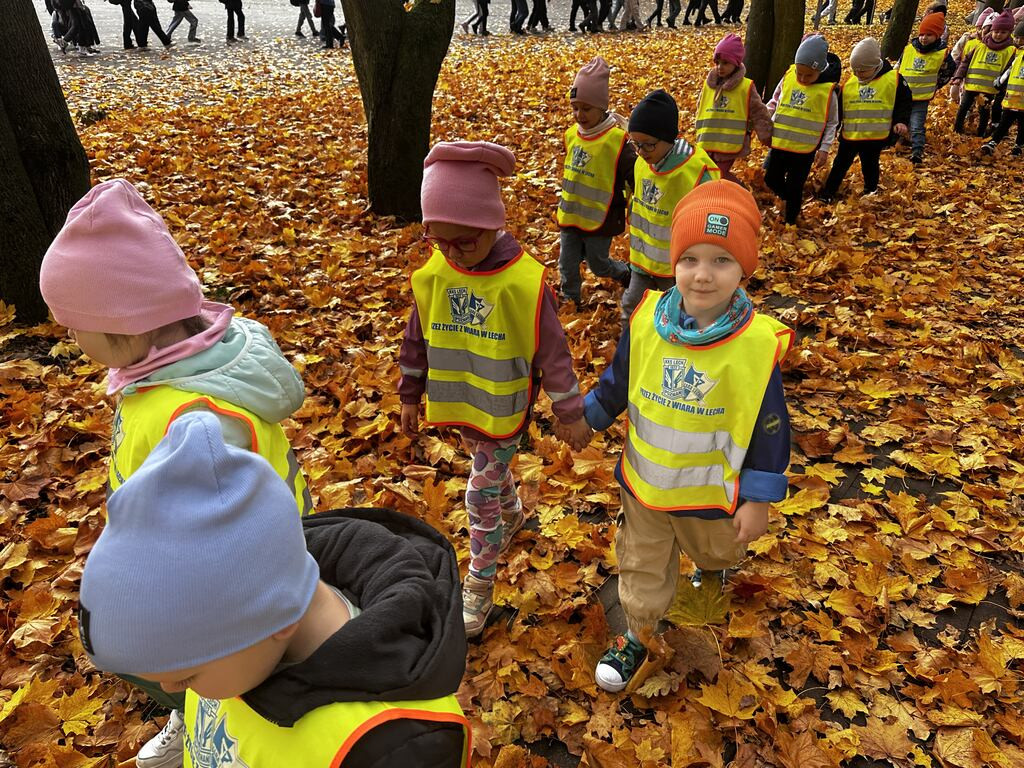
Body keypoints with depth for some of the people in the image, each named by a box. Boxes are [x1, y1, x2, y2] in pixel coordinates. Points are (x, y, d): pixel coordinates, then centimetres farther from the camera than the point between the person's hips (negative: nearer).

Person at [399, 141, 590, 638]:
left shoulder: (524, 281, -23)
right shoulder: (432, 275, -11)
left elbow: (552, 352, -14)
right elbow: (416, 341, 3)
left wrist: (570, 414, -7)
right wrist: (410, 397, 11)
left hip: (505, 410, -5)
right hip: (462, 405, 5)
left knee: (481, 493, 2)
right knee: (492, 470, 26)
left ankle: (479, 586, 21)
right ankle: (513, 514, 57)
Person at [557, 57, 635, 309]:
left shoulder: (615, 140, -20)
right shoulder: (572, 135, -1)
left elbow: (635, 177, -14)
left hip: (600, 220, -5)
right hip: (569, 217, 5)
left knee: (598, 265, 12)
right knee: (567, 268, 10)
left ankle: (628, 274, 43)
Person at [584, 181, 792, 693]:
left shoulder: (758, 343, -26)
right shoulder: (646, 319, -18)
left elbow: (768, 428, -15)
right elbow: (616, 383, 1)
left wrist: (758, 499, -10)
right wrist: (583, 418, 9)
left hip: (710, 489, -1)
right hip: (642, 480, 1)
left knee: (714, 549, 31)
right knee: (641, 568, 19)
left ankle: (712, 563, 68)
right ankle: (638, 636, 45)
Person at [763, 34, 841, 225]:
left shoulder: (827, 90, -12)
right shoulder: (788, 77, -5)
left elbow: (831, 123, -3)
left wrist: (825, 148, -8)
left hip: (805, 149, -4)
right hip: (778, 143, 4)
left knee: (794, 188, 6)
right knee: (771, 179, 16)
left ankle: (790, 222, 26)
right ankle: (791, 200, 45)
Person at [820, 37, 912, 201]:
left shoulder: (894, 79, -5)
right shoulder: (849, 83, 1)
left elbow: (905, 102, 2)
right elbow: (838, 108, 10)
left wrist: (901, 121, -10)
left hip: (876, 136, -2)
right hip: (849, 135, 3)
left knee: (869, 166, 11)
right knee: (840, 165, 9)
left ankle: (870, 193, 32)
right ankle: (826, 196, 17)